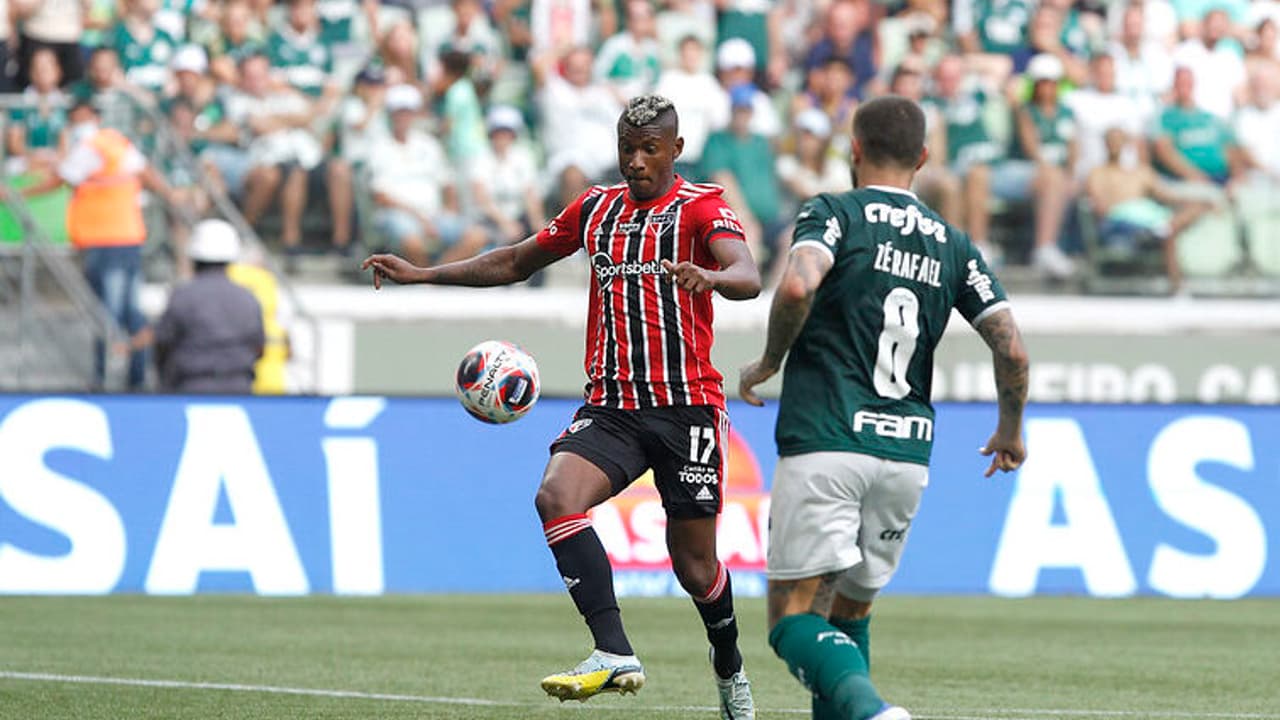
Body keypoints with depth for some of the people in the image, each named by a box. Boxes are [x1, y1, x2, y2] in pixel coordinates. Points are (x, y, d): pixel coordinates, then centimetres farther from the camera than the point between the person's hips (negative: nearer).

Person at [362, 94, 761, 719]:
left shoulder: (700, 208, -3)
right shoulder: (596, 208, 14)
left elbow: (748, 278, -21)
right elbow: (518, 262, 27)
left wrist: (710, 276, -45)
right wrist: (424, 274, 19)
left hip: (687, 406, -4)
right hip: (611, 404, 4)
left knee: (694, 564, 1)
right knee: (556, 496, -25)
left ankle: (729, 668, 31)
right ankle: (615, 654, -29)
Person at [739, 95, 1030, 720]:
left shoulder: (834, 213, 0)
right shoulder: (952, 243, 13)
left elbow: (797, 287, -21)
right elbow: (1011, 349, 6)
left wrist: (769, 361, -3)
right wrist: (1011, 431, 23)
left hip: (824, 443, -5)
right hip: (907, 453, 5)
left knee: (794, 617, -6)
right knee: (850, 611, 21)